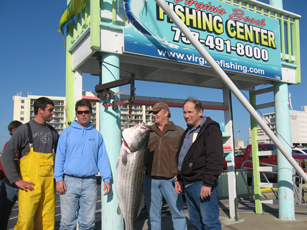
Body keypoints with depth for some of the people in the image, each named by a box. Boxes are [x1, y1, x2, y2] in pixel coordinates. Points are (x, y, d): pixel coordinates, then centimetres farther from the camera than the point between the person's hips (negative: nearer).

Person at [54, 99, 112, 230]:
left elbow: (102, 159, 11)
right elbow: (60, 156, 4)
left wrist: (106, 179, 2)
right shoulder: (67, 132, 7)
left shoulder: (97, 135, 13)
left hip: (90, 182, 2)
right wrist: (59, 179, -6)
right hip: (69, 181, -2)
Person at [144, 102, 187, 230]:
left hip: (170, 179, -3)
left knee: (177, 212, 3)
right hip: (150, 180, 3)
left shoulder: (178, 132, 5)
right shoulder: (148, 132, 13)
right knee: (153, 214, 10)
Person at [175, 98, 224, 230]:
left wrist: (208, 183, -23)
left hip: (202, 184, -9)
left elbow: (215, 159, -18)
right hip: (188, 184, 9)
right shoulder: (188, 132, 19)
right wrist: (179, 179, 20)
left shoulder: (210, 129, -8)